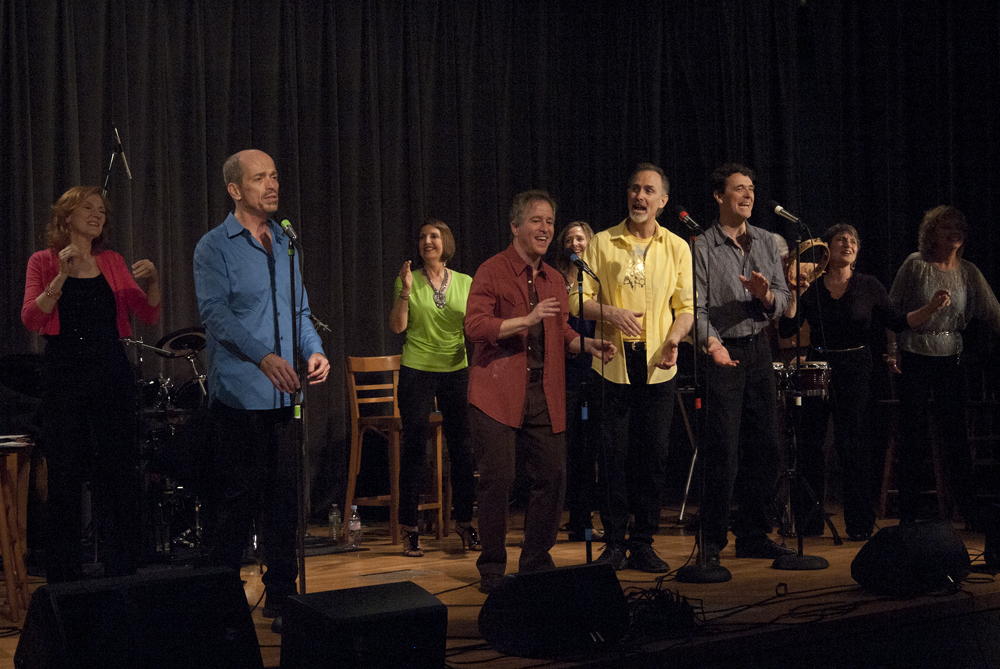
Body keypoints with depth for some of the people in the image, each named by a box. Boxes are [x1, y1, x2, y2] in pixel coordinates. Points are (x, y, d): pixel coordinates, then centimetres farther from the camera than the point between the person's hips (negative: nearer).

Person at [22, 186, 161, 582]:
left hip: (111, 373, 3)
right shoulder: (43, 262, 4)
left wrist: (152, 282, -11)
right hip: (64, 374, -3)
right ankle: (64, 575, 10)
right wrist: (62, 277, -18)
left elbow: (148, 316, 7)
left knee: (118, 472, 2)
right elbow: (31, 319, -9)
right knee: (65, 475, 0)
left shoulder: (113, 263, 12)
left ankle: (123, 572, 10)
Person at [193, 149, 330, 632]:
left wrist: (314, 350, -1)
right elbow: (216, 312, -14)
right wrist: (263, 357, -26)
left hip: (285, 393, 5)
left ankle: (281, 596, 15)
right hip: (240, 393, -5)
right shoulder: (215, 247, -2)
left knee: (283, 495, 7)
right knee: (237, 495, -2)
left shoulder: (285, 243, 16)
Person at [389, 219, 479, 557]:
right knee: (415, 448, -2)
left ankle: (464, 520, 18)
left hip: (456, 370, 2)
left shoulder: (465, 283, 6)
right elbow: (398, 326, -6)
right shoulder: (408, 280, 0)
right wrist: (405, 291, -17)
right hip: (416, 371, -2)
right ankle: (410, 529, 4)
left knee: (461, 446, 4)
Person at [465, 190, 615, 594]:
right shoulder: (492, 272, -3)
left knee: (552, 477, 3)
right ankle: (492, 571, 7)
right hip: (499, 393, -6)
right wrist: (527, 320, -23)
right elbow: (475, 326, -14)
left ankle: (536, 564, 18)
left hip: (545, 395, 6)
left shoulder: (553, 280, 18)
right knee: (497, 480, -6)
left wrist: (588, 344, 6)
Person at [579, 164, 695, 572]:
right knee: (613, 454, 0)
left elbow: (686, 306, 8)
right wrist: (611, 313, -17)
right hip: (612, 363, -1)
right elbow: (581, 300, 2)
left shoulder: (677, 248, 10)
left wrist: (674, 339, -12)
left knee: (652, 456, 3)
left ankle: (643, 545, 11)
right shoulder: (602, 244, 5)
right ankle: (614, 543, 10)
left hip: (658, 366, 1)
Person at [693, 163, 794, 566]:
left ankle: (753, 536, 18)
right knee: (722, 451, -7)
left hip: (758, 350, 6)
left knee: (763, 447, 8)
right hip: (722, 353, -6)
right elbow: (696, 306, -12)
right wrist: (711, 343, -28)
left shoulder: (767, 243, 12)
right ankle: (712, 541, 2)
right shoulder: (702, 248, -4)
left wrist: (766, 295, -13)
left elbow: (784, 300, 10)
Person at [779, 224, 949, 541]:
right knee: (809, 443, 2)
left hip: (856, 369, -2)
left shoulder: (869, 286, 5)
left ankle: (860, 524, 2)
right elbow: (787, 329, -1)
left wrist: (931, 308, -15)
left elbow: (898, 322, 0)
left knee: (852, 444, -6)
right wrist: (793, 297, -15)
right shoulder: (810, 288, 6)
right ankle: (808, 521, 13)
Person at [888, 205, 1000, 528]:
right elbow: (893, 307, -2)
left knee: (955, 435, 1)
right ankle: (907, 513, 8)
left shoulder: (969, 272, 5)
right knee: (912, 434, 1)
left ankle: (970, 513, 7)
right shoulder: (915, 265, -3)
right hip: (914, 358, -2)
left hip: (950, 358, 2)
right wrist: (892, 350, -8)